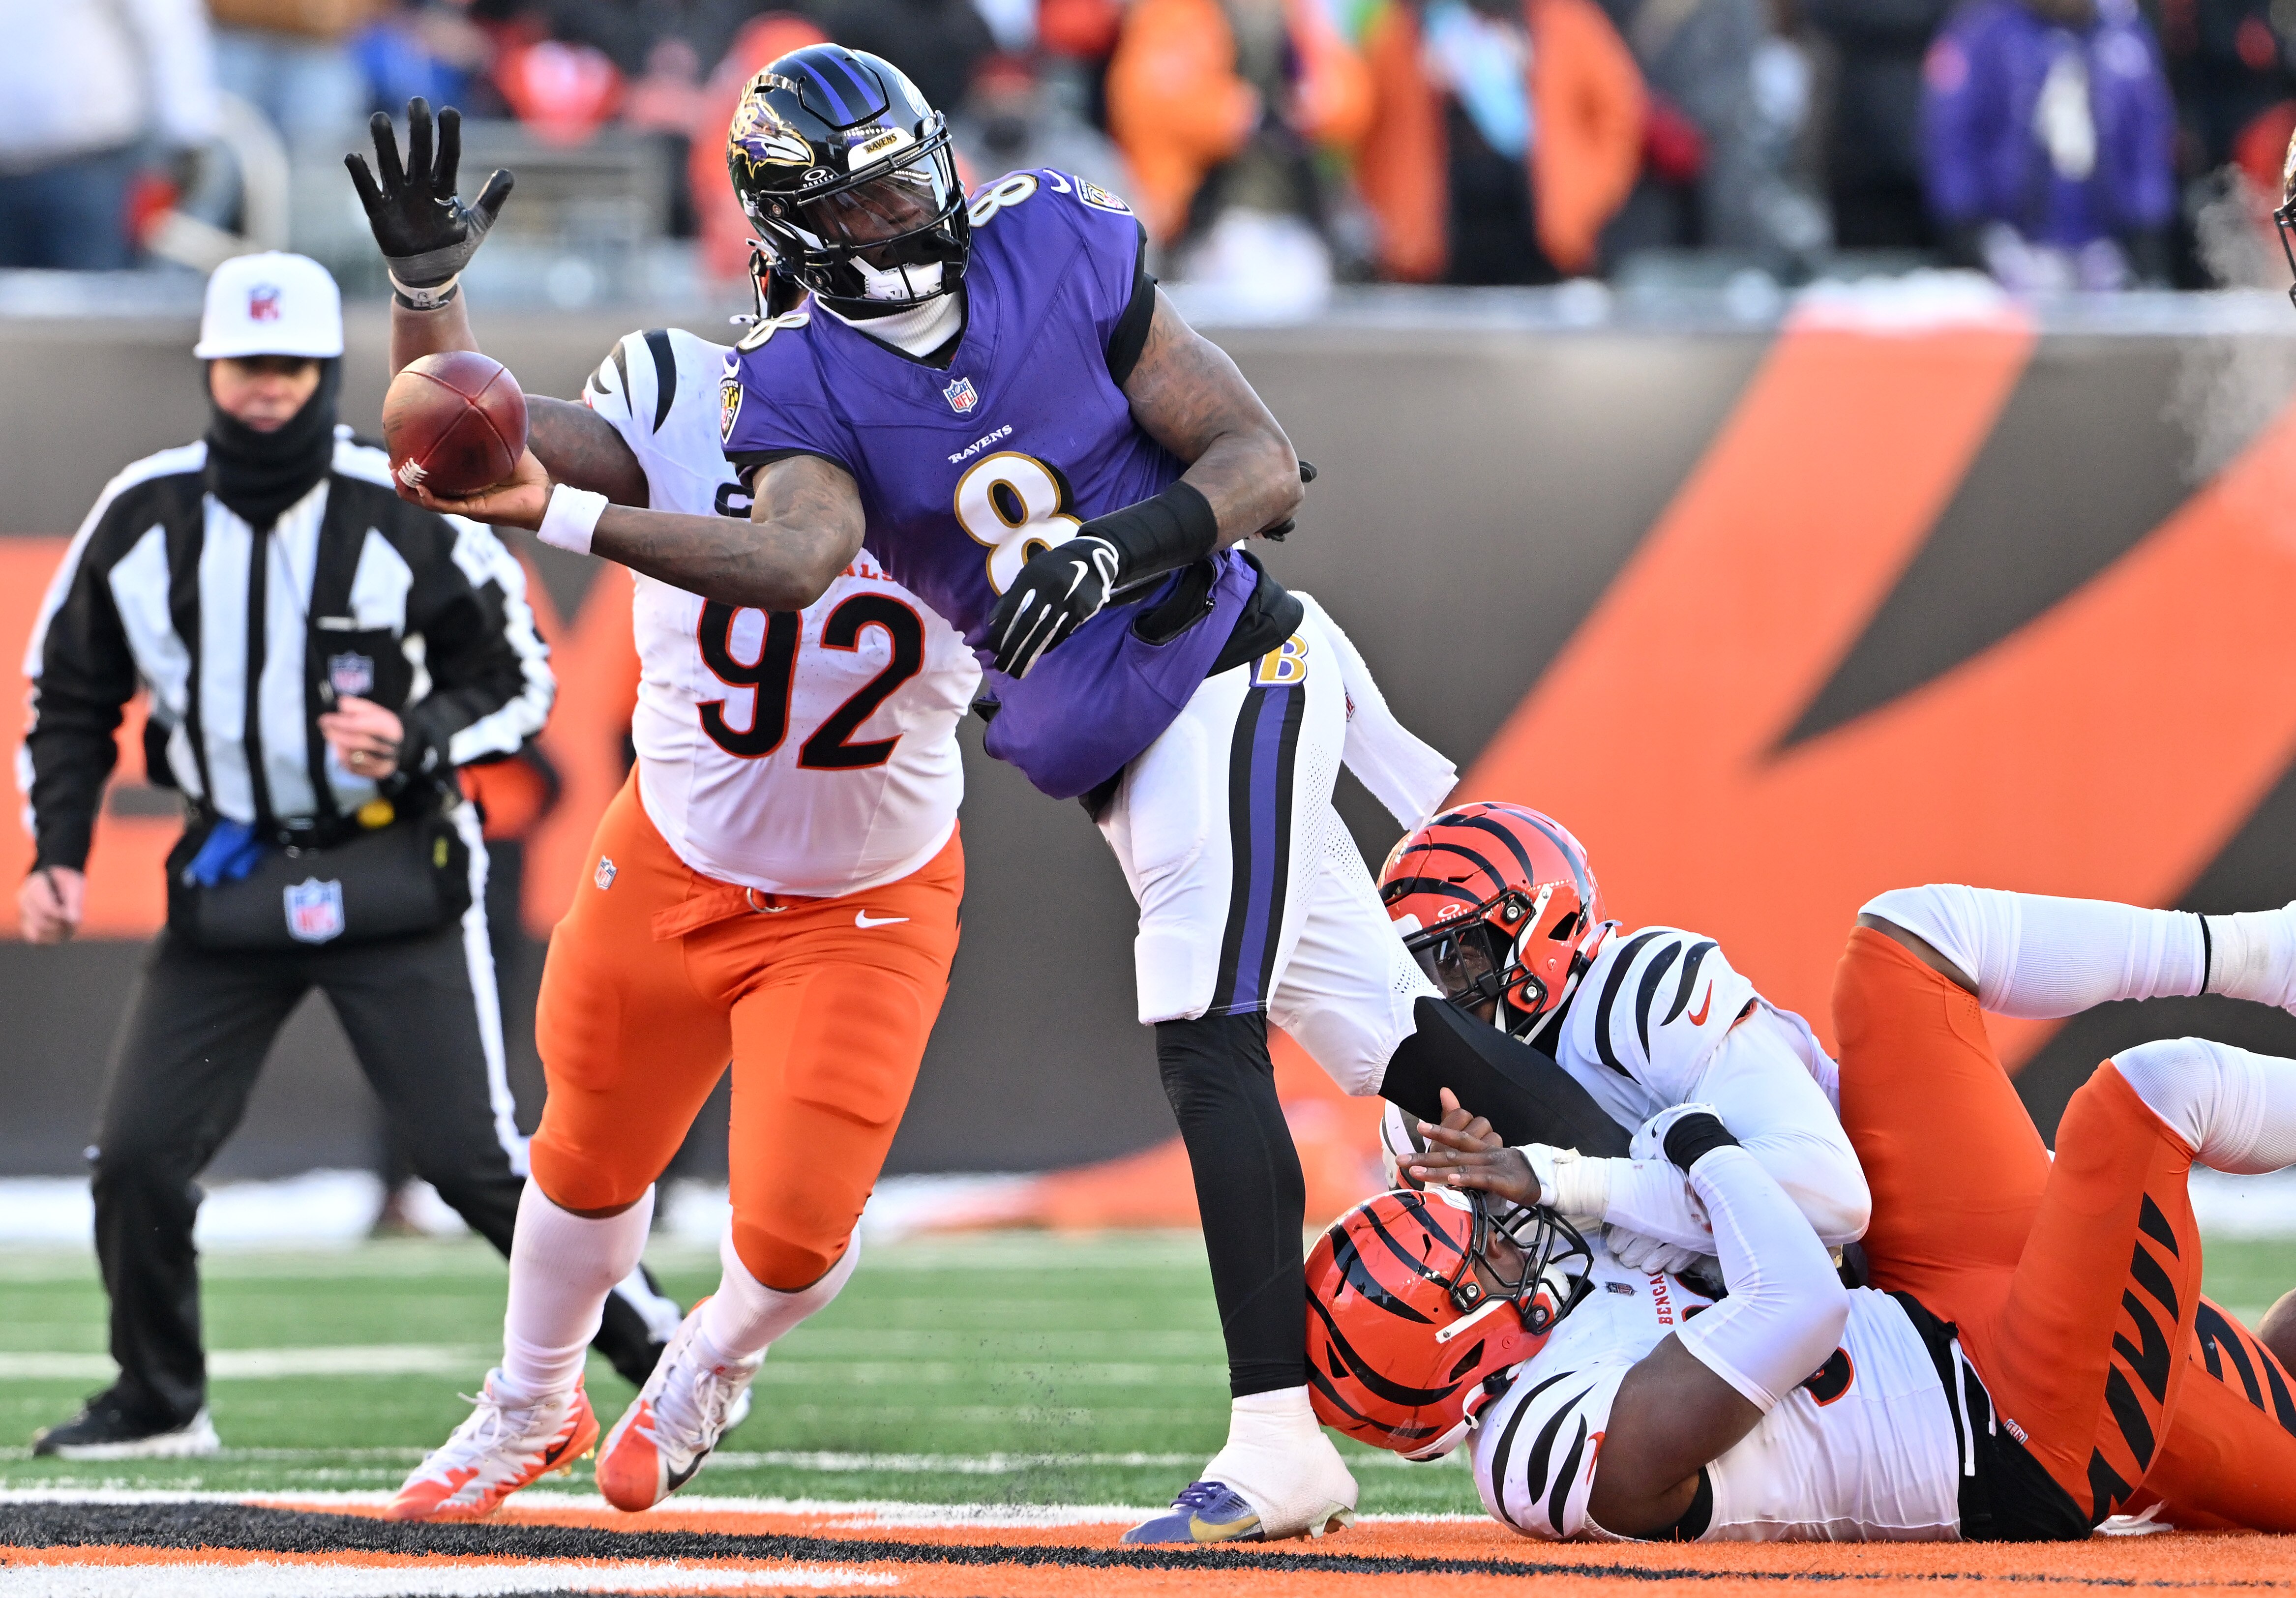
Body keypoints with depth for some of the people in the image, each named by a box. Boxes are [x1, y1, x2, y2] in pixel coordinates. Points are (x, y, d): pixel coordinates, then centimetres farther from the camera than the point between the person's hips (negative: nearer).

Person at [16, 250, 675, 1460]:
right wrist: (57, 854, -3)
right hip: (227, 882, 3)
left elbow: (520, 682, -2)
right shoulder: (142, 519, -2)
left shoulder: (409, 518, -11)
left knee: (474, 1159, -8)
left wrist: (416, 738, -22)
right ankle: (158, 1403, 17)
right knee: (137, 1154, -3)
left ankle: (654, 1346, 7)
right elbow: (70, 698, 9)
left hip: (395, 878, -3)